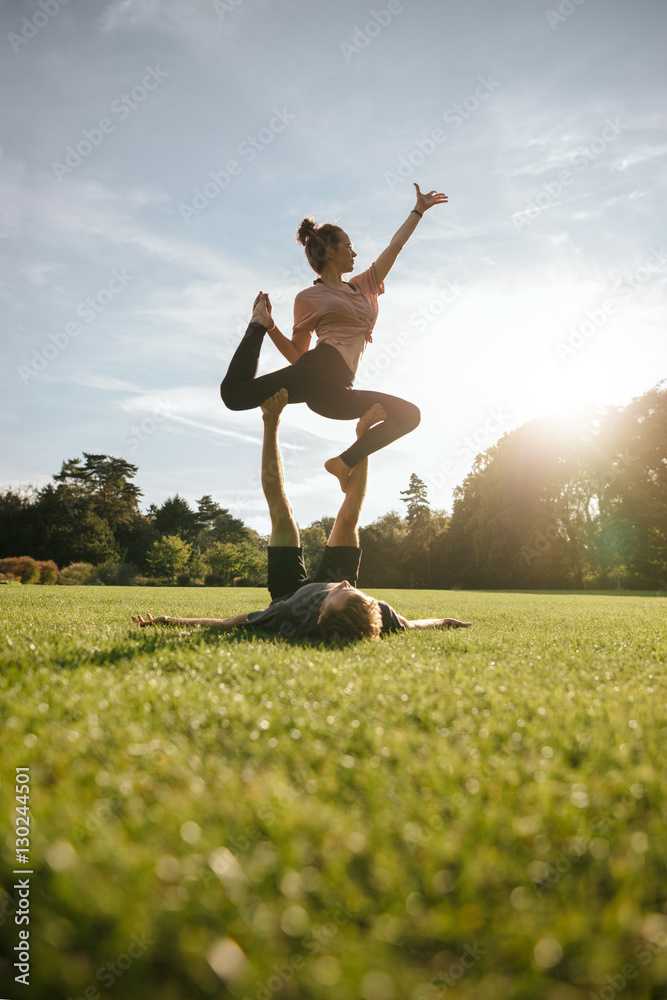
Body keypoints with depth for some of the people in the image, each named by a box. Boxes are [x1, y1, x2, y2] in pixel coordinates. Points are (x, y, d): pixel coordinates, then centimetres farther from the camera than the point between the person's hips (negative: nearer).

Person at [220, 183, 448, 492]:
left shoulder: (363, 286, 26)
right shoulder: (308, 298, 10)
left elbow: (395, 245, 31)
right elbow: (298, 354, 11)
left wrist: (419, 209, 34)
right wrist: (268, 326, 0)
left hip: (335, 392, 6)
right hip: (318, 369, -5)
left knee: (409, 415, 4)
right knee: (234, 392, -24)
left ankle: (344, 462, 1)